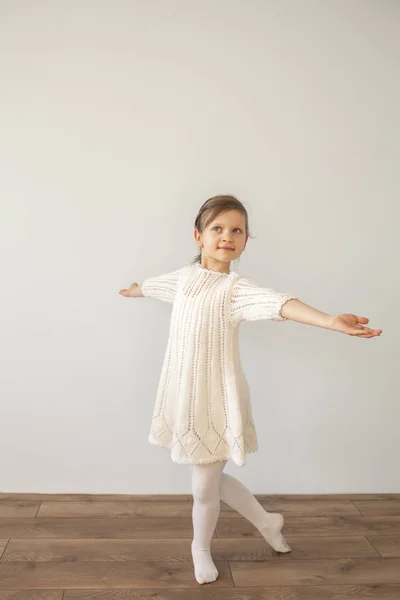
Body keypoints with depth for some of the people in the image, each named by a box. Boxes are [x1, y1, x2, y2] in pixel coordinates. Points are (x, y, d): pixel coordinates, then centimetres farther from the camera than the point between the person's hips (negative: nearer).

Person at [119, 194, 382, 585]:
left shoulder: (236, 287, -15)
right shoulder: (185, 276, 4)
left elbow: (279, 304, -35)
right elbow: (155, 284, 27)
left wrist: (330, 321, -53)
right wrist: (133, 290, 49)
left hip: (217, 401, -5)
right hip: (182, 397, 6)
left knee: (204, 489, 9)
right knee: (211, 480, 18)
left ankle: (201, 548, 41)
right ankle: (266, 522, 45)